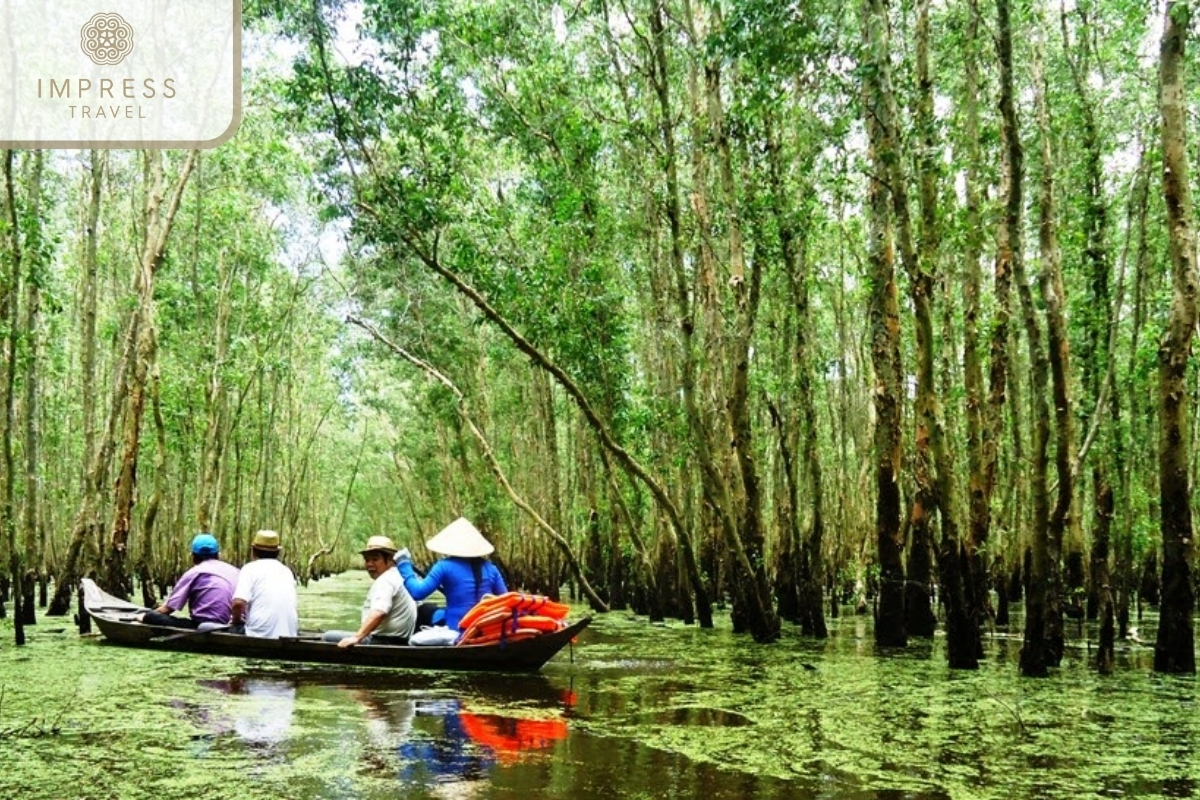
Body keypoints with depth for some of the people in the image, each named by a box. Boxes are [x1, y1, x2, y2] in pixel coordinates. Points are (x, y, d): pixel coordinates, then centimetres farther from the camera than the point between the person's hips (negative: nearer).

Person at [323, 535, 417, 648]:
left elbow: (378, 613, -30)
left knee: (329, 637, -13)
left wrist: (356, 638, -37)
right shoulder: (398, 576, 19)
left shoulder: (386, 580, -14)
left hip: (383, 643, -11)